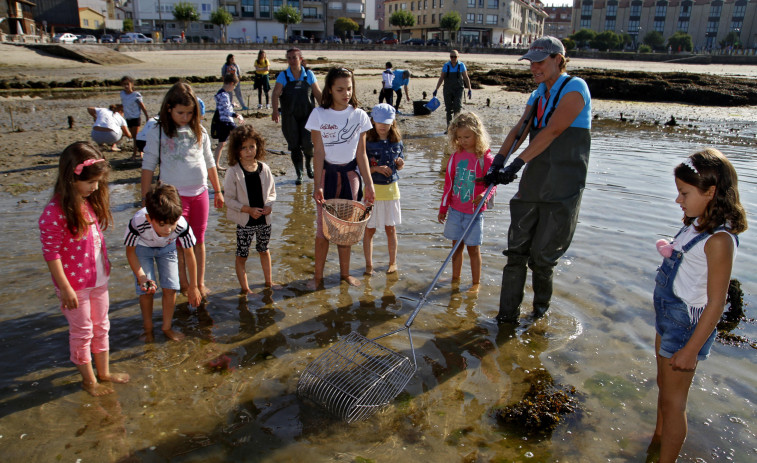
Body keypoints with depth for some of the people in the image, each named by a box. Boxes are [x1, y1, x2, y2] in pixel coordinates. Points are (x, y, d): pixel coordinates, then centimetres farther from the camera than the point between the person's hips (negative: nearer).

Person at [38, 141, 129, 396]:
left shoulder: (90, 202, 0)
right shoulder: (55, 212, -24)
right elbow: (51, 253, -20)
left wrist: (105, 265, 12)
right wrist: (65, 289, -16)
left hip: (99, 279, 7)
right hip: (75, 284, -7)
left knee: (101, 327, 20)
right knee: (82, 332, 11)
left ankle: (104, 372, 38)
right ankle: (88, 379, 30)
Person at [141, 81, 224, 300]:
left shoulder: (199, 131, 4)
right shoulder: (158, 133, -5)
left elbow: (209, 162, 13)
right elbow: (148, 166, -1)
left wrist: (218, 191, 16)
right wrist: (145, 198, -2)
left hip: (200, 193, 3)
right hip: (174, 195, -3)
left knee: (199, 240, 11)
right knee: (178, 242, 4)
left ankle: (200, 283, 23)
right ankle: (183, 285, 19)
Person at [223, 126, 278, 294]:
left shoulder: (264, 168, -1)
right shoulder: (234, 172, -12)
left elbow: (272, 192, 8)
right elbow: (229, 199, -12)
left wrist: (269, 206, -11)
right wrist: (248, 210, -21)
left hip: (264, 219, 4)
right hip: (244, 222, -4)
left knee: (264, 250, 21)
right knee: (242, 255, 6)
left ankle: (268, 281, 38)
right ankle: (244, 288, 20)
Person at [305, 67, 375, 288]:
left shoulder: (359, 115, -2)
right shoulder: (319, 114, -7)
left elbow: (361, 153, 1)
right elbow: (318, 152, -7)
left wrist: (368, 184, -2)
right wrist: (317, 185, -12)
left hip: (349, 174, 2)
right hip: (326, 173, -1)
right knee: (323, 228, 0)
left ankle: (345, 273, 25)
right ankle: (318, 275, 15)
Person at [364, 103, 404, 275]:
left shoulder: (397, 142, 4)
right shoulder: (367, 142, -8)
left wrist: (400, 163, -7)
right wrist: (377, 168, -23)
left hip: (391, 188, 3)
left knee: (391, 228, 11)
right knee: (369, 229, 5)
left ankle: (393, 262, 26)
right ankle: (369, 264, 19)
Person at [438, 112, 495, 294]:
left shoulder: (486, 158, -10)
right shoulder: (456, 156, 4)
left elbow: (492, 185, -7)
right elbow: (449, 183, 10)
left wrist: (485, 195, -29)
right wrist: (443, 208, 13)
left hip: (474, 212, -4)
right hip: (455, 210, 4)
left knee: (473, 248, 3)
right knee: (456, 245, 13)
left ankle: (476, 282, 18)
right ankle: (455, 278, 28)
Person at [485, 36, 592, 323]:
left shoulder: (574, 89, -8)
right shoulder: (537, 96, 14)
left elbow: (552, 131, -20)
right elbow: (519, 130, 2)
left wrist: (517, 163, -27)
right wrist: (498, 161, -14)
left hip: (562, 190, -6)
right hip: (532, 183, 7)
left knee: (542, 256, 2)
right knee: (516, 250, 4)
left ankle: (541, 308, 28)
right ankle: (508, 314, 13)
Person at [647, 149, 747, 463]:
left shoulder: (719, 240, -26)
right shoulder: (696, 224, 2)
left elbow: (716, 302, -24)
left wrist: (691, 350, -21)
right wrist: (669, 251, 2)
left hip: (688, 324, -9)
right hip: (668, 316, 9)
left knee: (673, 401, 7)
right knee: (664, 384, 26)